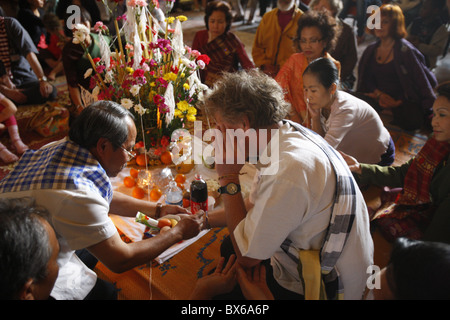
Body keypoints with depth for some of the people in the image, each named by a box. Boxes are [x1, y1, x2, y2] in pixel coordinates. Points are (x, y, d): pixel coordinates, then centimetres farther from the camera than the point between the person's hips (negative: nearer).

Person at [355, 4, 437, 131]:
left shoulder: (405, 50, -6)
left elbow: (423, 81, -6)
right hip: (378, 100, 5)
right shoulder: (371, 50, 12)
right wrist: (379, 94, -5)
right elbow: (365, 80, 15)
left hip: (404, 102, -4)